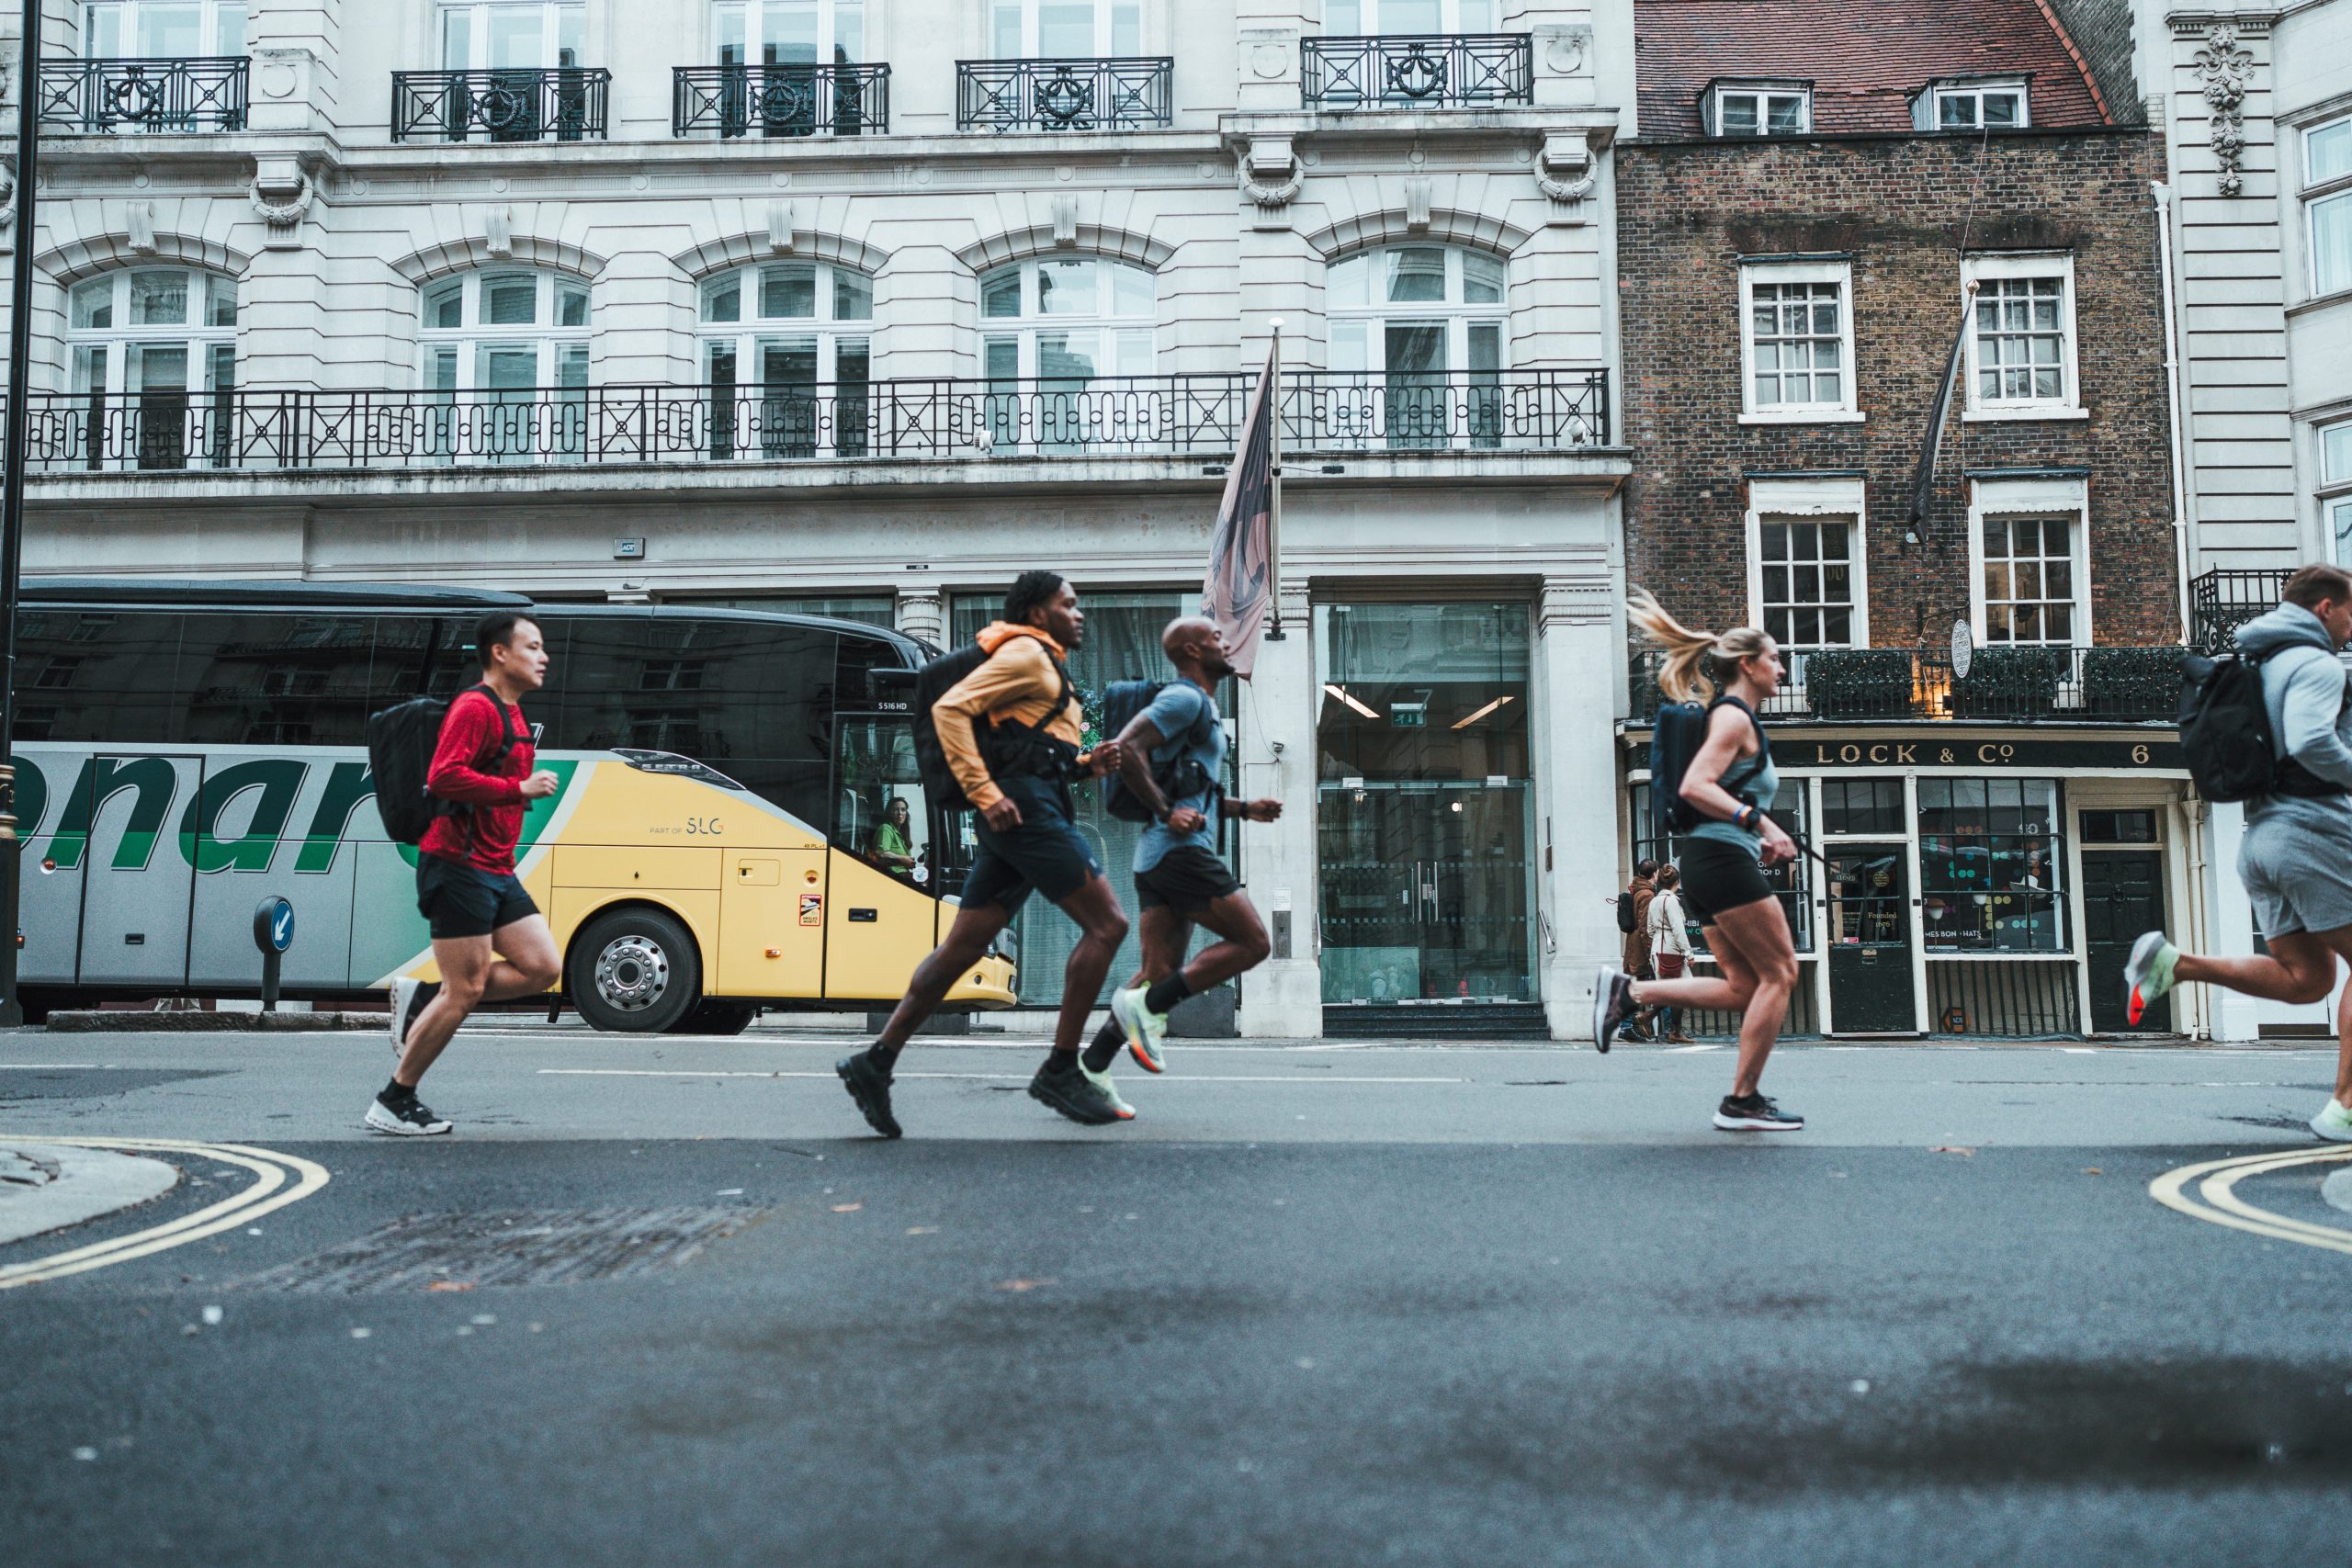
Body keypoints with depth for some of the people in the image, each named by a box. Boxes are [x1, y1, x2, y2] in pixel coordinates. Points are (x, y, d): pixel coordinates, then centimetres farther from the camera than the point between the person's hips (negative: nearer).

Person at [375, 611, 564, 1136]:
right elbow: (443, 777, -23)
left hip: (496, 872, 10)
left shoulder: (511, 713, 19)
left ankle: (420, 999, 12)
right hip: (459, 868, -9)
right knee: (466, 990, -6)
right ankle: (394, 1102, 7)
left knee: (542, 968, 3)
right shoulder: (476, 707, -12)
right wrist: (519, 789, -22)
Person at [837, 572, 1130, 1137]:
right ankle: (1060, 1071, -7)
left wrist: (1088, 763, 12)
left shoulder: (1045, 668, 30)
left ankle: (875, 1062, 4)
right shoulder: (1027, 652, -1)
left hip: (1015, 814, 10)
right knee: (1106, 922, -9)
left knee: (963, 947, 5)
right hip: (1025, 807, -10)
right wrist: (985, 793, -20)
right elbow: (950, 708, -13)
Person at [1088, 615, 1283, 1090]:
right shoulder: (1185, 698, -6)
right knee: (1252, 943, -7)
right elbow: (1126, 748, -19)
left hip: (1158, 856, 10)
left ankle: (1091, 1066, 0)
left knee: (1160, 974, 5)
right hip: (1180, 850, -10)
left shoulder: (1201, 708, 26)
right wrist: (1167, 811, -18)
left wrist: (1245, 809, 24)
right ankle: (1148, 1006, -10)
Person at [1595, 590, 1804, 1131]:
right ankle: (1742, 1101, -1)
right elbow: (1694, 787, -21)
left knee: (1745, 989, 8)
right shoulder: (1735, 717, -8)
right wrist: (1758, 821, -25)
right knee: (1779, 972, -4)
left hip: (1707, 863, 10)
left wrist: (1760, 839, 20)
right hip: (1723, 858, -10)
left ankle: (1627, 991, 3)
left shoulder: (1733, 718, 22)